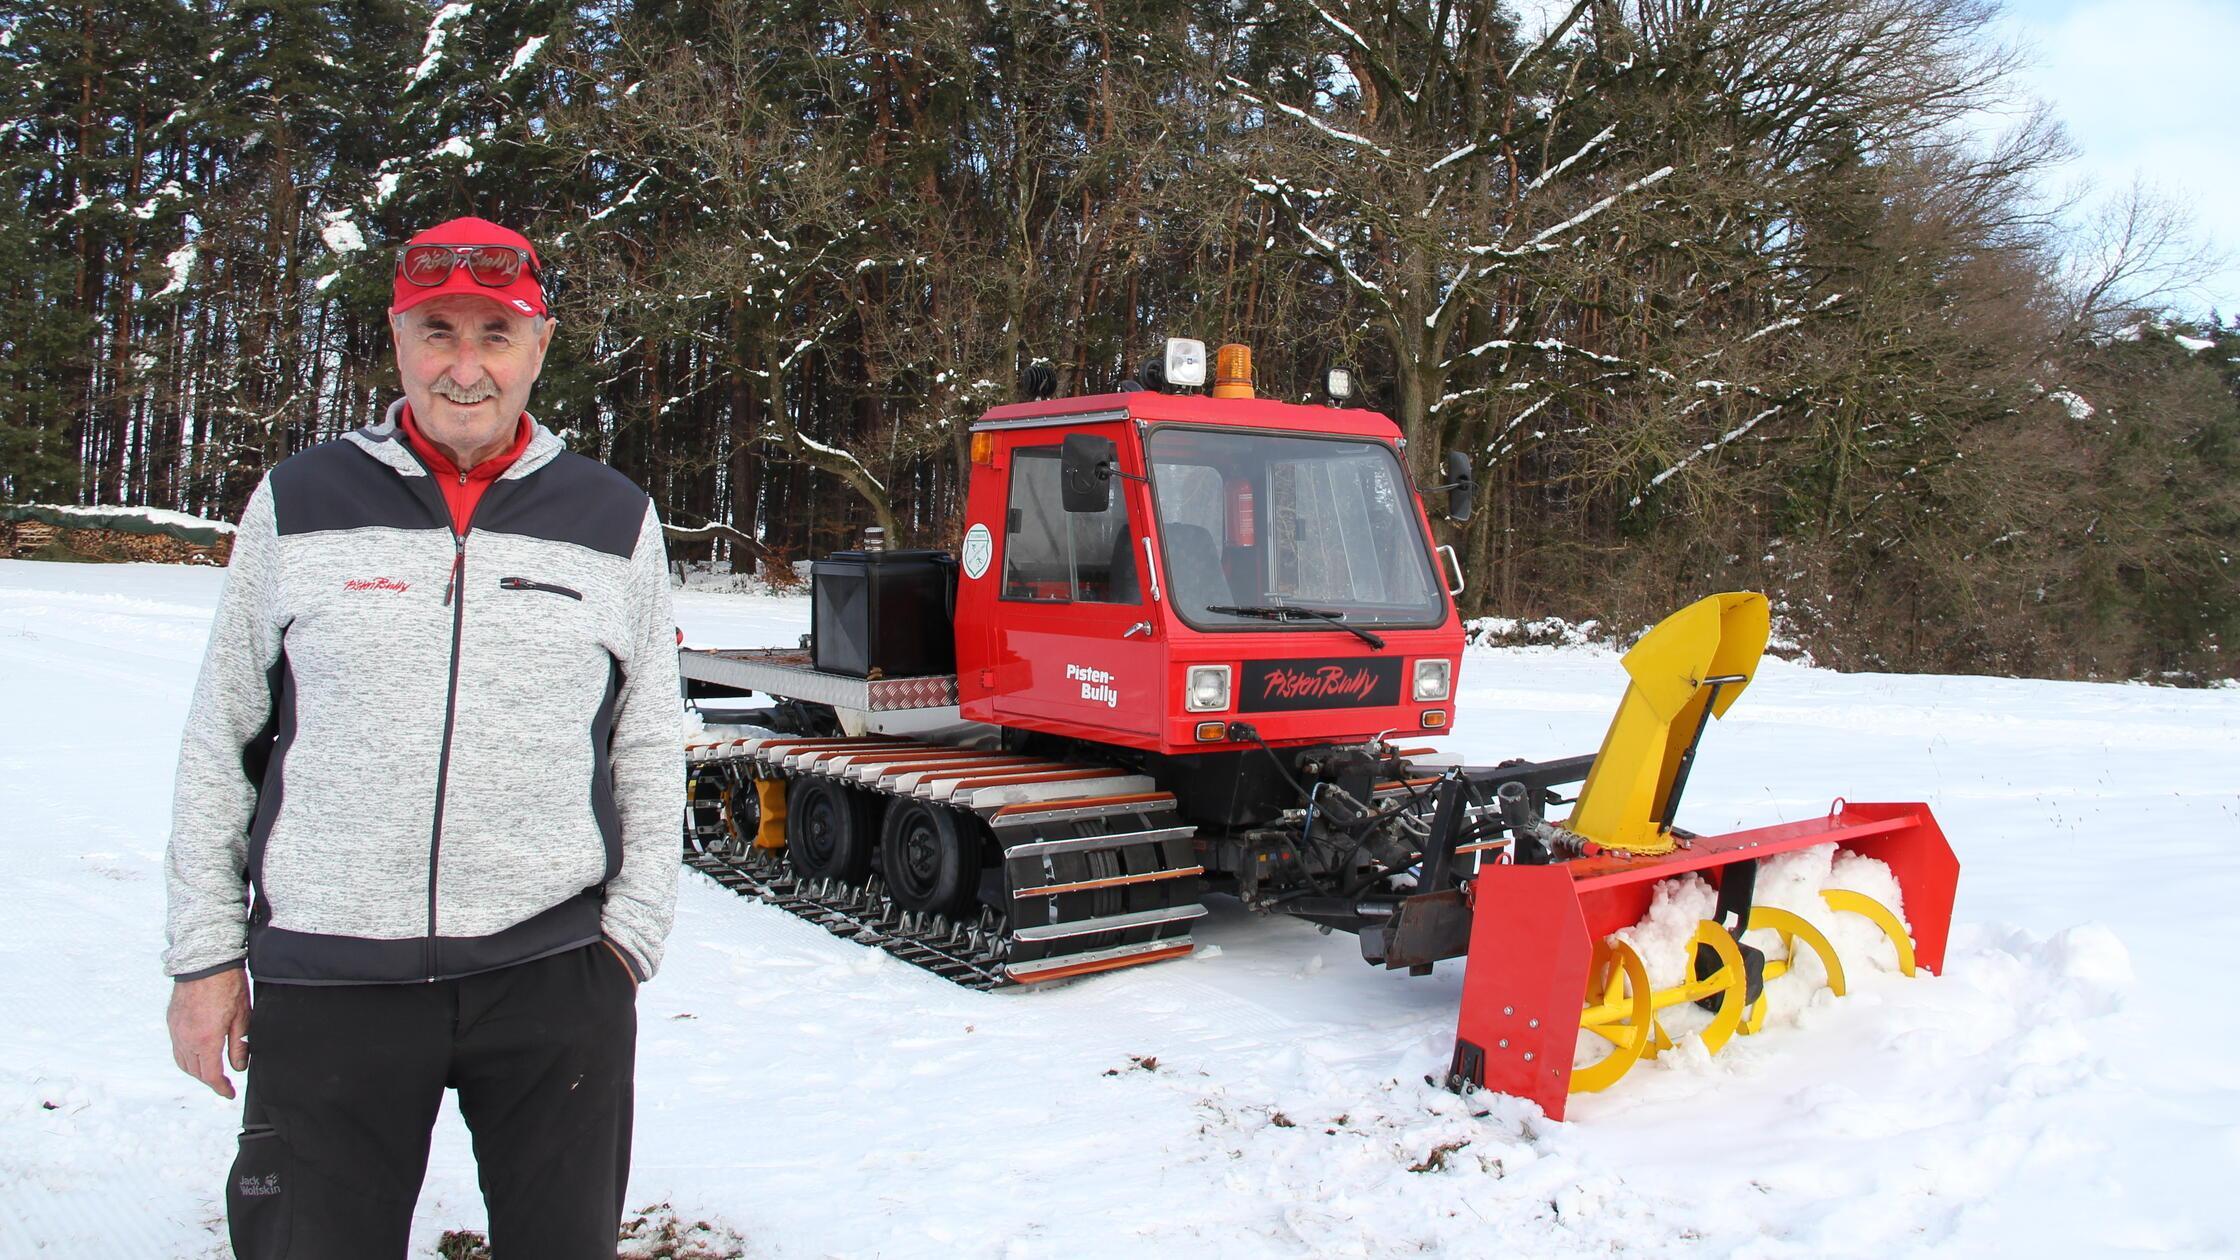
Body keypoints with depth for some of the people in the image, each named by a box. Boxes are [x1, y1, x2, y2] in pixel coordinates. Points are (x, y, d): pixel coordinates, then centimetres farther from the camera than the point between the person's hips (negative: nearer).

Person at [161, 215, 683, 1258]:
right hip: (324, 984, 0)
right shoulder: (298, 504, 5)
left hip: (553, 978, 1)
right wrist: (206, 952, 7)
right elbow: (219, 744, 9)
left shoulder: (614, 522, 6)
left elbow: (649, 752, 8)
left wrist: (629, 933, 1)